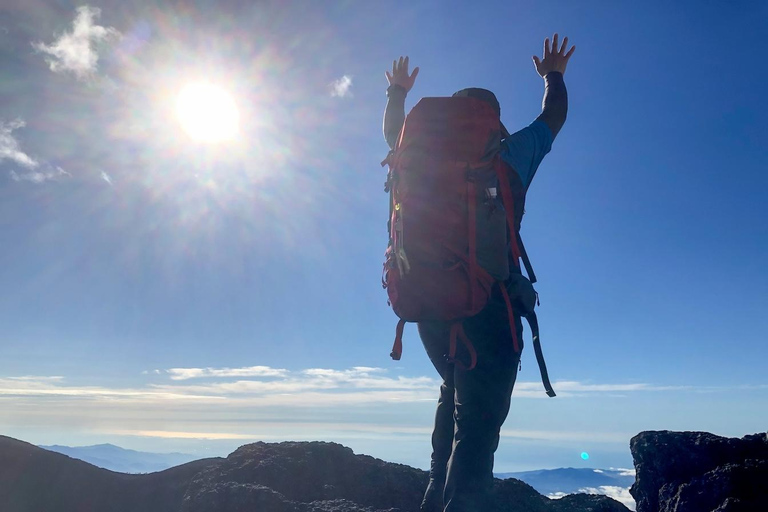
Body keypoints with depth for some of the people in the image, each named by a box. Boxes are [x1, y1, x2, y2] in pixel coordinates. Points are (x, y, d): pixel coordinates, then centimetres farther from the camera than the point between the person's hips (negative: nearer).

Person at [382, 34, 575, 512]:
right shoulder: (513, 152, 6)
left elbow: (394, 131, 33)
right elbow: (555, 116, 25)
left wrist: (397, 91, 50)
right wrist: (554, 76, 44)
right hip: (490, 298, -5)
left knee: (456, 394, 24)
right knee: (478, 418, -5)